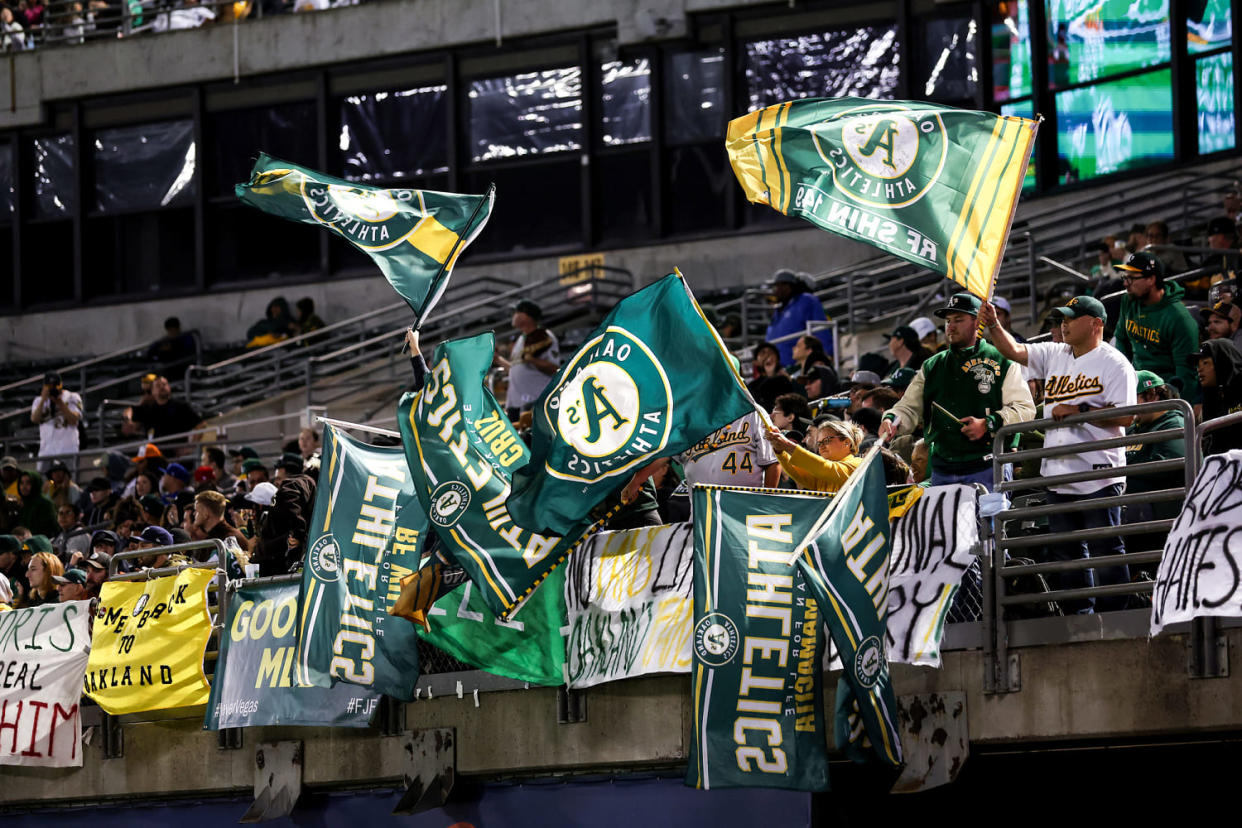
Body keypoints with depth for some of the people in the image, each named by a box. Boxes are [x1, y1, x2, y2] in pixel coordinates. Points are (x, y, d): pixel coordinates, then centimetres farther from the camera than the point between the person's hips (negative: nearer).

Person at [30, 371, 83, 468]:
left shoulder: (72, 397, 7)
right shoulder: (39, 400, 14)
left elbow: (74, 420, -8)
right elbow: (34, 419, -5)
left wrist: (60, 403, -14)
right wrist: (43, 400, -12)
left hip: (68, 449, -3)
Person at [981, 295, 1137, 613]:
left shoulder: (1114, 363, -5)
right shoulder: (1055, 355, 17)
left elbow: (1126, 416, -13)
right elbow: (1015, 351, 13)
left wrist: (1080, 410, -16)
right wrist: (994, 325, -3)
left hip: (1098, 477, -7)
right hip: (1058, 476, 8)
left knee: (1105, 550, -7)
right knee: (1065, 554, 9)